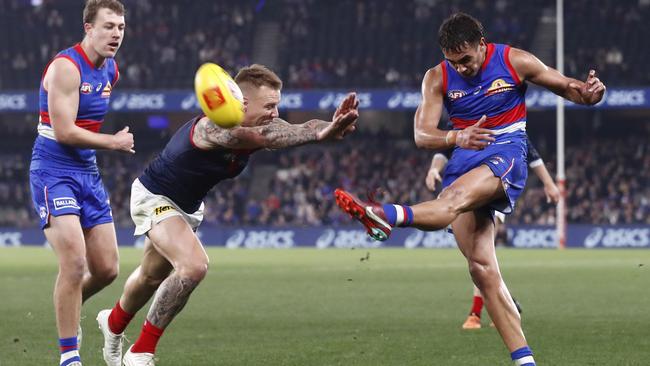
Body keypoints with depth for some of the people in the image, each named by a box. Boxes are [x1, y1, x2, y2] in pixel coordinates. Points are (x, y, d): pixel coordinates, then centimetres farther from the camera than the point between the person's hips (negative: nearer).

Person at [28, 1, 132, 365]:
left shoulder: (111, 71, 9)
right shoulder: (65, 68, -17)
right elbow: (64, 132, -21)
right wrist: (114, 142, -12)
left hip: (88, 173, 8)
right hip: (53, 173, -8)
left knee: (106, 269, 5)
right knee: (74, 261, -19)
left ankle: (69, 308, 37)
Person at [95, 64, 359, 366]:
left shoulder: (261, 127, -16)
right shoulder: (212, 128, -39)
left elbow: (299, 129, -34)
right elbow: (262, 136, -57)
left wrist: (327, 128, -58)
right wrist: (319, 133, -70)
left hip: (189, 205, 8)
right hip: (155, 197, -8)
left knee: (153, 276, 26)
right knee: (193, 267, -27)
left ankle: (113, 323, 57)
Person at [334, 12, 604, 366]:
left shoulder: (515, 62, -1)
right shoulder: (437, 78, 5)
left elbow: (566, 86, 6)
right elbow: (422, 135, -3)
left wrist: (589, 92, -18)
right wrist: (457, 137, -24)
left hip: (506, 154, -5)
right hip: (465, 161, 5)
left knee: (454, 197, -37)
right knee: (481, 267, -7)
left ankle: (386, 216, -67)